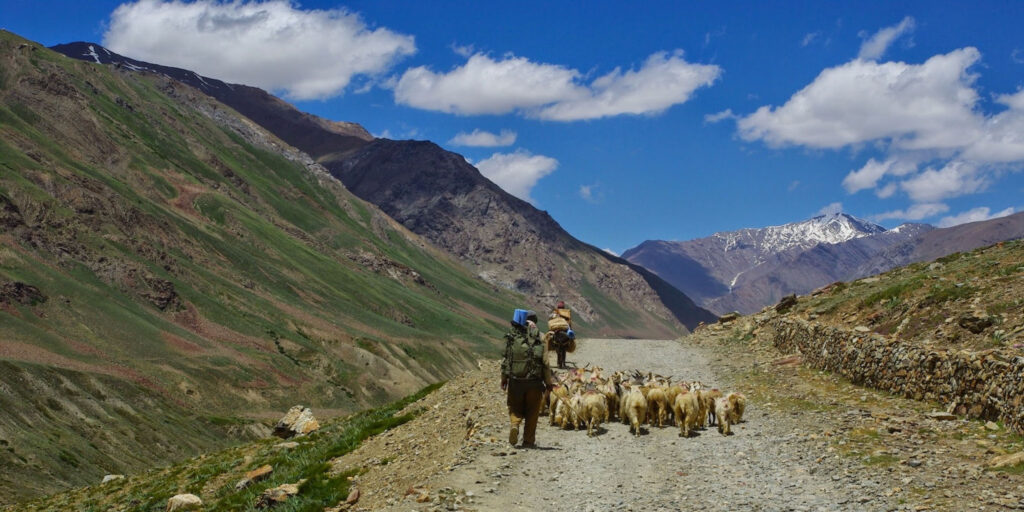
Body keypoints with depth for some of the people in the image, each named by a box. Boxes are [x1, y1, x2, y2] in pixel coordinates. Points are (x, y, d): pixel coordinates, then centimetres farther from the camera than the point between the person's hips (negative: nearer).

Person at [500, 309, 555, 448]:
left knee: (515, 408, 18)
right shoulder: (539, 339, -5)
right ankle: (528, 440, 15)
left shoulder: (511, 337, -1)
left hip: (515, 381, 1)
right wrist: (549, 383, 5)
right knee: (532, 412, 12)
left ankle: (514, 425, -10)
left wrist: (503, 379, 12)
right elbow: (545, 363, -4)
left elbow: (505, 359, 2)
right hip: (534, 382, -1)